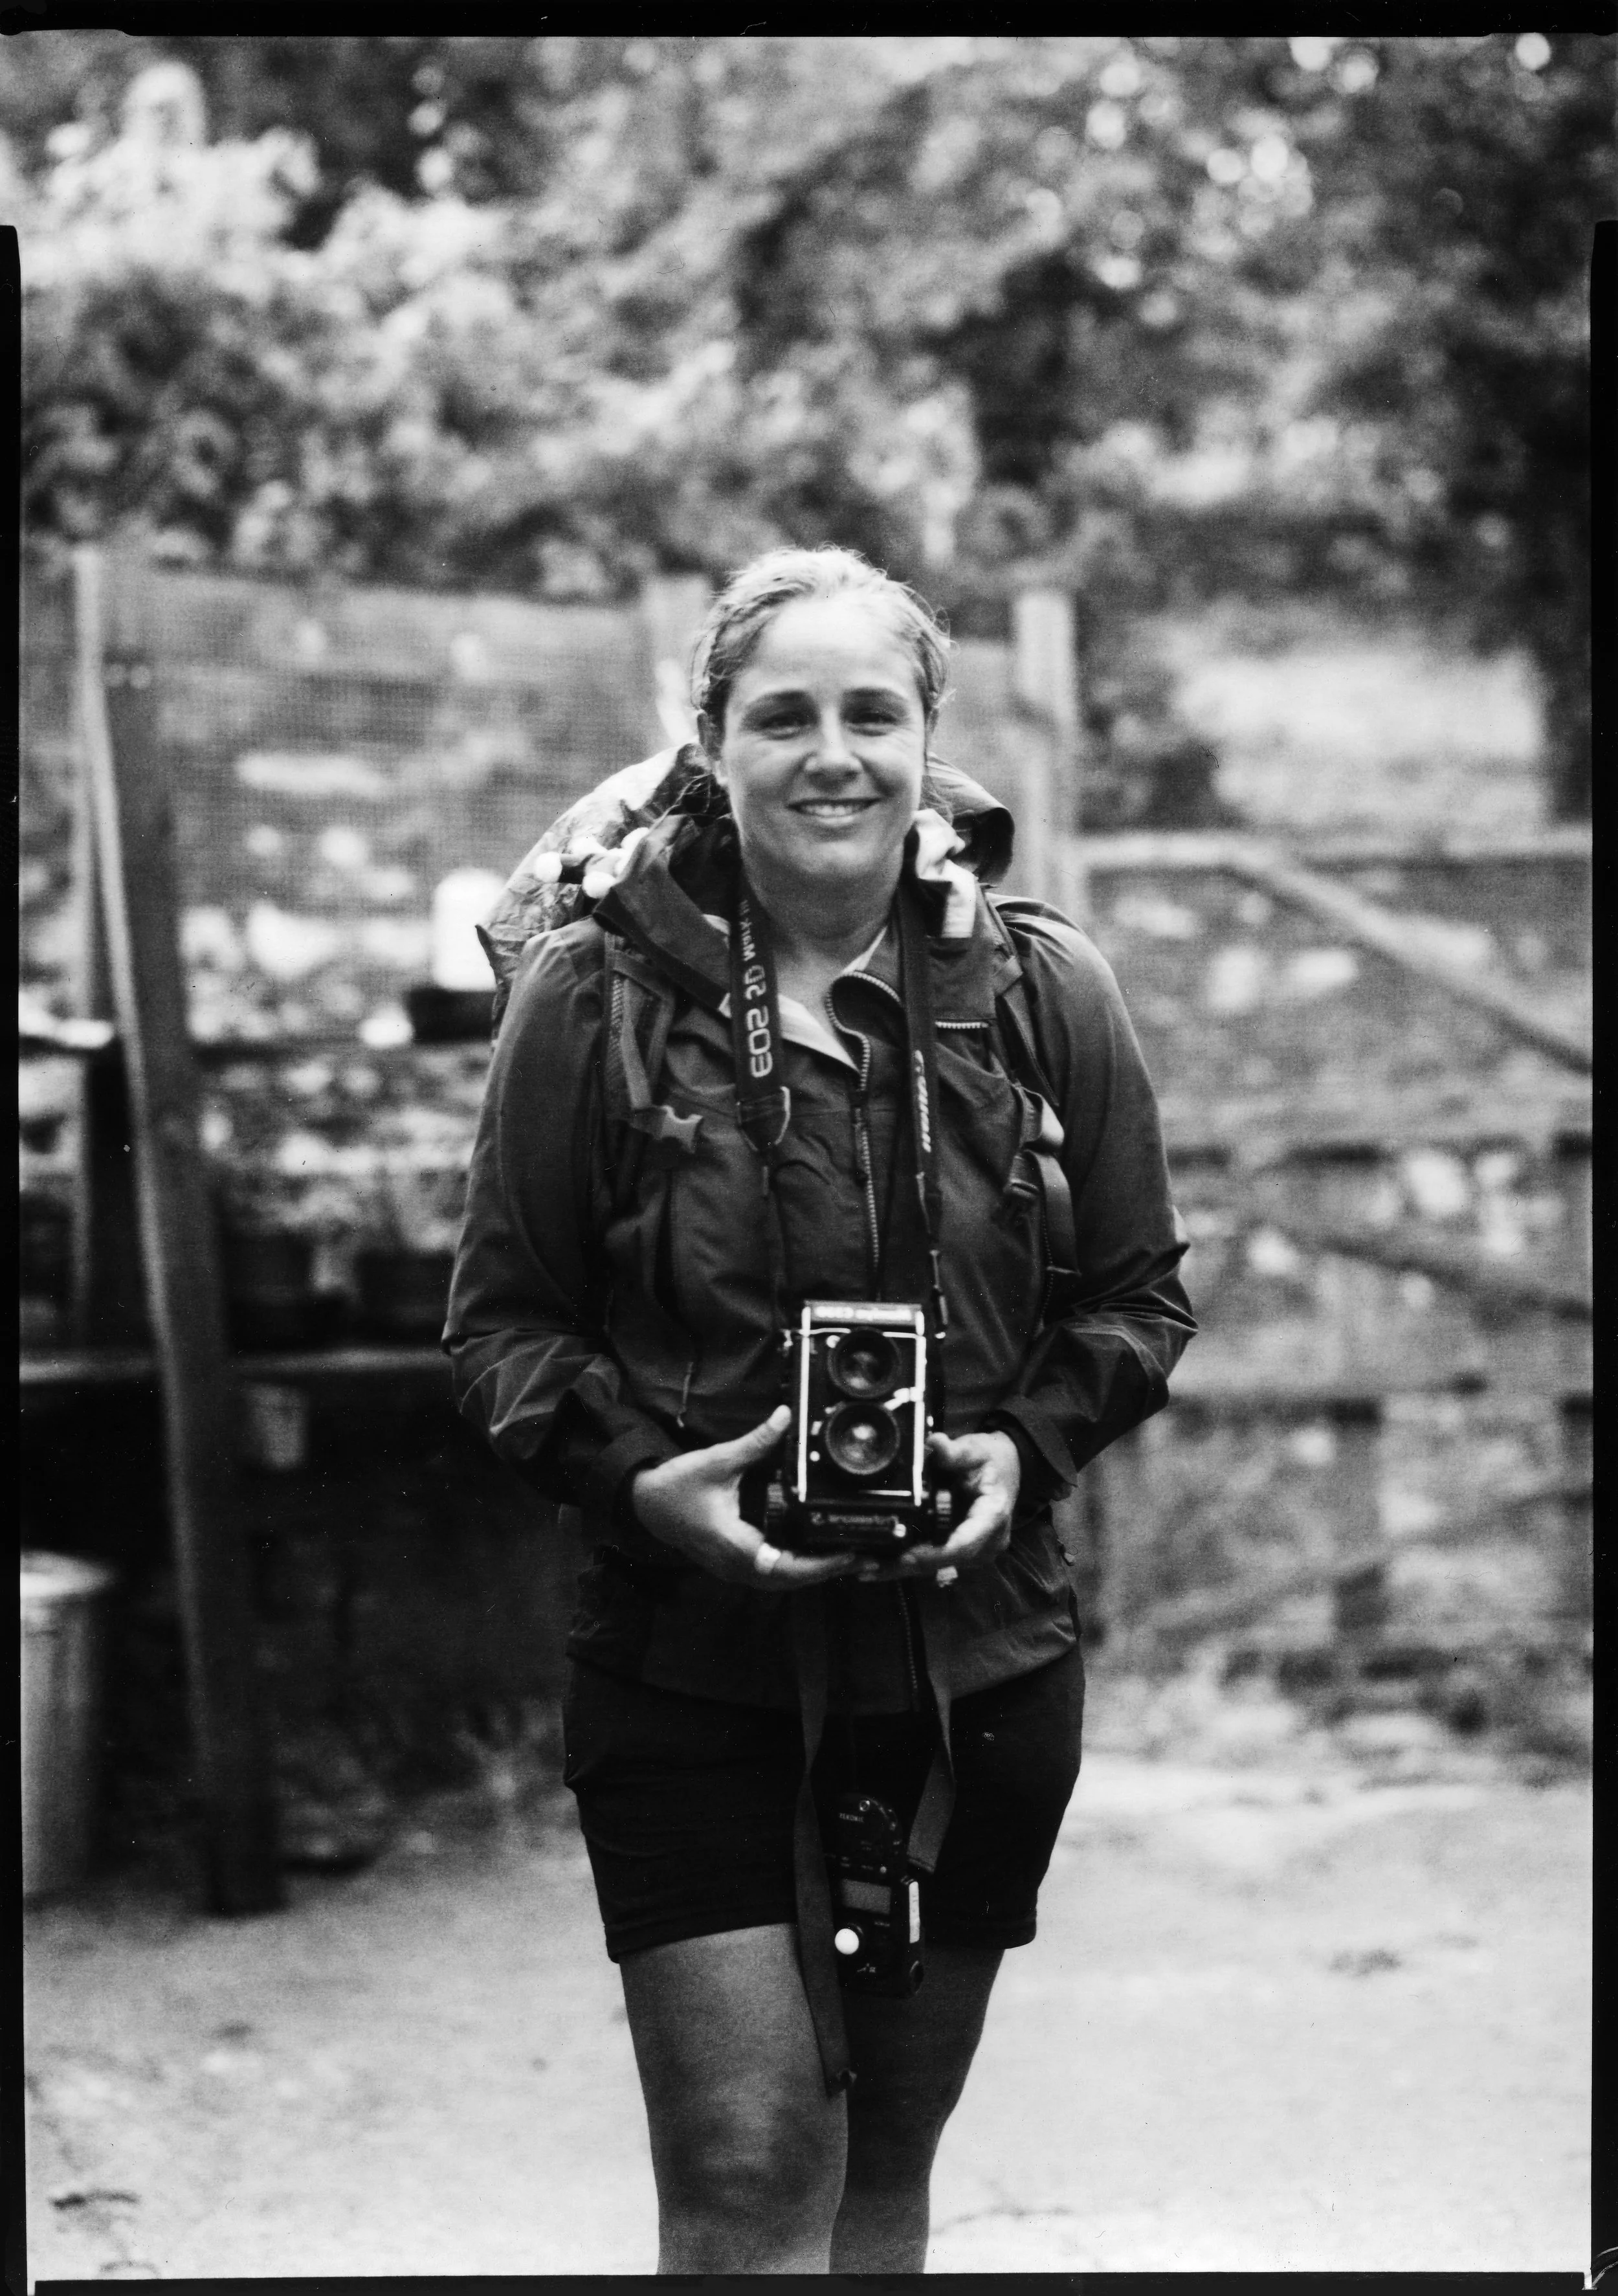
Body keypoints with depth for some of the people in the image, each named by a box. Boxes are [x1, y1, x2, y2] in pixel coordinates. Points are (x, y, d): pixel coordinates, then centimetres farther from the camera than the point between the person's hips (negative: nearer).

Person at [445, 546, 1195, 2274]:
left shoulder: (1041, 993, 2)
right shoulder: (594, 992, -5)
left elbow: (1140, 1296, 10)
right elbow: (501, 1318, 1)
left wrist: (1026, 1446, -9)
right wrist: (636, 1475, -17)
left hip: (974, 1667, 3)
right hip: (691, 1666, -3)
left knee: (883, 2176, 14)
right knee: (746, 2167, -9)